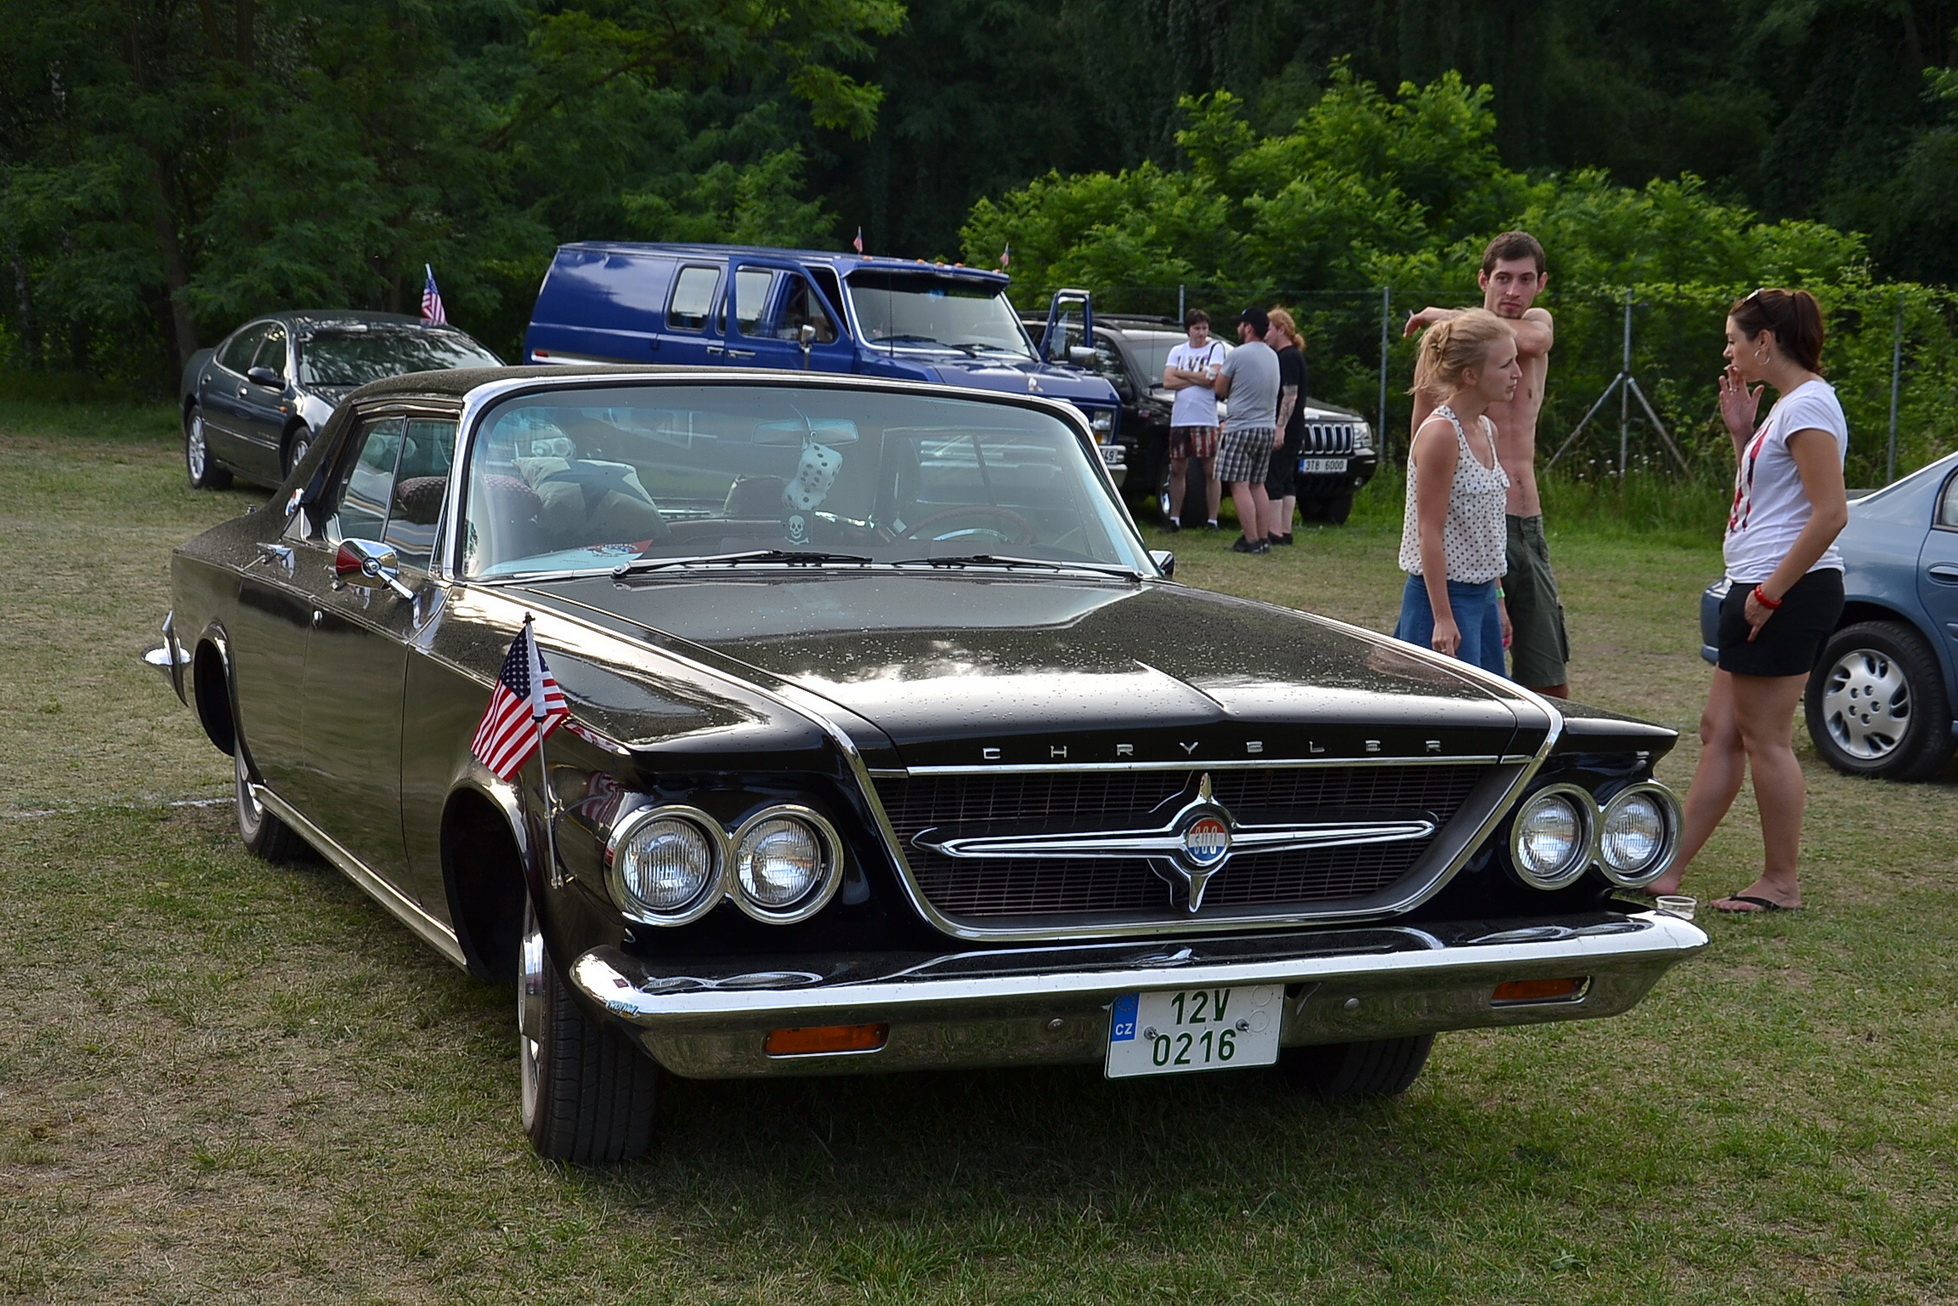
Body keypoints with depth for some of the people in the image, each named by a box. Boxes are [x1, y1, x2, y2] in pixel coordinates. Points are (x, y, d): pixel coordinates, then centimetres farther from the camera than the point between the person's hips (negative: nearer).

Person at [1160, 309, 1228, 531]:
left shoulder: (1217, 348, 2)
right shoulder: (1178, 351, 13)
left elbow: (1212, 377, -13)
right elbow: (1167, 382, 0)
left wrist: (1182, 374, -3)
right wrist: (1199, 378, -8)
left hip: (1206, 420, -4)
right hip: (1179, 419, 4)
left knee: (1210, 471, -2)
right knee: (1177, 469, 9)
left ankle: (1212, 521, 1)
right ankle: (1174, 519, 17)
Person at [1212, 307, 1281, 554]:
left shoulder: (1238, 354, -11)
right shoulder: (1272, 357, 12)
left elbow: (1220, 390, -2)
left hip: (1241, 428, -8)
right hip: (1267, 428, 8)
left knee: (1239, 486, -7)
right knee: (1257, 485, 14)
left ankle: (1251, 540, -12)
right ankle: (1262, 538, 13)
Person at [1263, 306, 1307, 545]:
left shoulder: (1288, 357, -13)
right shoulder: (1292, 356, 18)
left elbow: (1290, 395, -21)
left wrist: (1280, 428, -25)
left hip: (1285, 430, -10)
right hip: (1294, 432, 10)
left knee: (1272, 482, -10)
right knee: (1287, 482, 11)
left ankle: (1273, 532, -12)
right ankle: (1285, 531, 13)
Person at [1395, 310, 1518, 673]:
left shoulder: (1486, 430, 10)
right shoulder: (1440, 434, -17)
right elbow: (1430, 532, -18)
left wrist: (1497, 600, 17)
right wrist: (1443, 618, -20)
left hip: (1482, 595, 9)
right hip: (1445, 597, -9)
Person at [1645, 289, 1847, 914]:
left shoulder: (1808, 404, -15)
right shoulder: (1786, 404, 17)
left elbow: (1831, 513, -22)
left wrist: (1771, 592, -21)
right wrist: (1741, 432, 12)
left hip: (1789, 594, -11)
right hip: (1761, 589, 11)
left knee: (1765, 740, -3)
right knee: (1720, 731, 11)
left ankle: (1780, 884, 7)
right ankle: (1669, 869, 16)